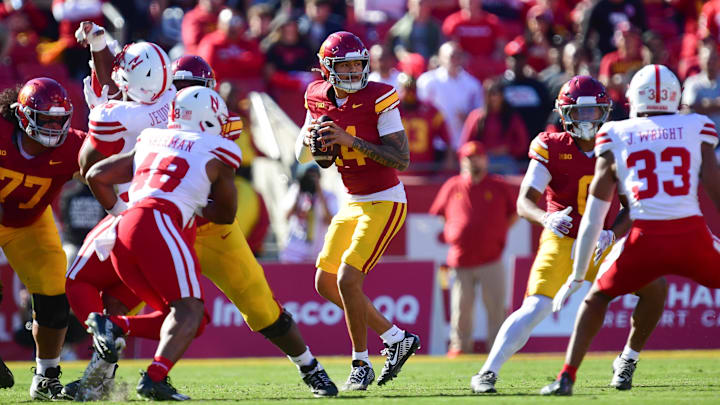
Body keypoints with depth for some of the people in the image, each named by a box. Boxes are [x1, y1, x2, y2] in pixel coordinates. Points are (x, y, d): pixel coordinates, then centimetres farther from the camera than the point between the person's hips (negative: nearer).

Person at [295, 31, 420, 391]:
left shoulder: (378, 98, -17)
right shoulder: (318, 98, 2)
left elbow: (402, 159, -22)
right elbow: (302, 157, 14)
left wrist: (351, 140, -29)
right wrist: (308, 138, -10)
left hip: (385, 203, -8)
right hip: (353, 204, 8)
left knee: (347, 280, -16)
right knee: (326, 283, 10)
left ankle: (361, 365, 1)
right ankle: (397, 339, 22)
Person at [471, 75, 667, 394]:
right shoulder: (552, 148, -11)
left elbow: (630, 207, -4)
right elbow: (525, 202, -18)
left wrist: (611, 234, -25)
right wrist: (547, 218, -40)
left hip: (601, 245, 4)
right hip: (561, 242, -4)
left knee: (654, 289, -10)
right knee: (535, 309, -22)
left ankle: (628, 361, 9)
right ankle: (487, 373, -14)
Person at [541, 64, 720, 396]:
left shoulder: (615, 137, 11)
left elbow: (593, 217, 13)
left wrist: (576, 276, 18)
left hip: (645, 240, 1)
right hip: (692, 235, 0)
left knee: (597, 297, 23)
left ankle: (567, 377, 12)